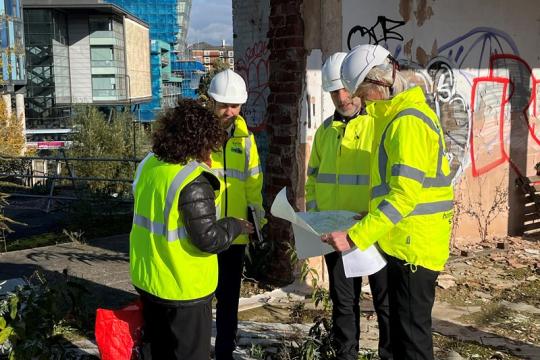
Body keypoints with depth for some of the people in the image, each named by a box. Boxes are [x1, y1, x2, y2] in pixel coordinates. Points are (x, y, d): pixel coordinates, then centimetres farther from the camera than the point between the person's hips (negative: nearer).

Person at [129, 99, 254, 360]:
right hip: (183, 287, -7)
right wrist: (236, 226, -7)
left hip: (146, 278, 7)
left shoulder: (149, 164, -1)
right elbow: (208, 239, -26)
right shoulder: (193, 182, -25)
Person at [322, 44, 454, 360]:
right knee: (402, 327, 19)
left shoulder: (408, 122, -19)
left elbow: (405, 195, -25)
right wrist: (374, 212, 15)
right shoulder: (404, 115, 14)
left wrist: (355, 237, -26)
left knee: (411, 333, 0)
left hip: (413, 245, -10)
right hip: (405, 241, 10)